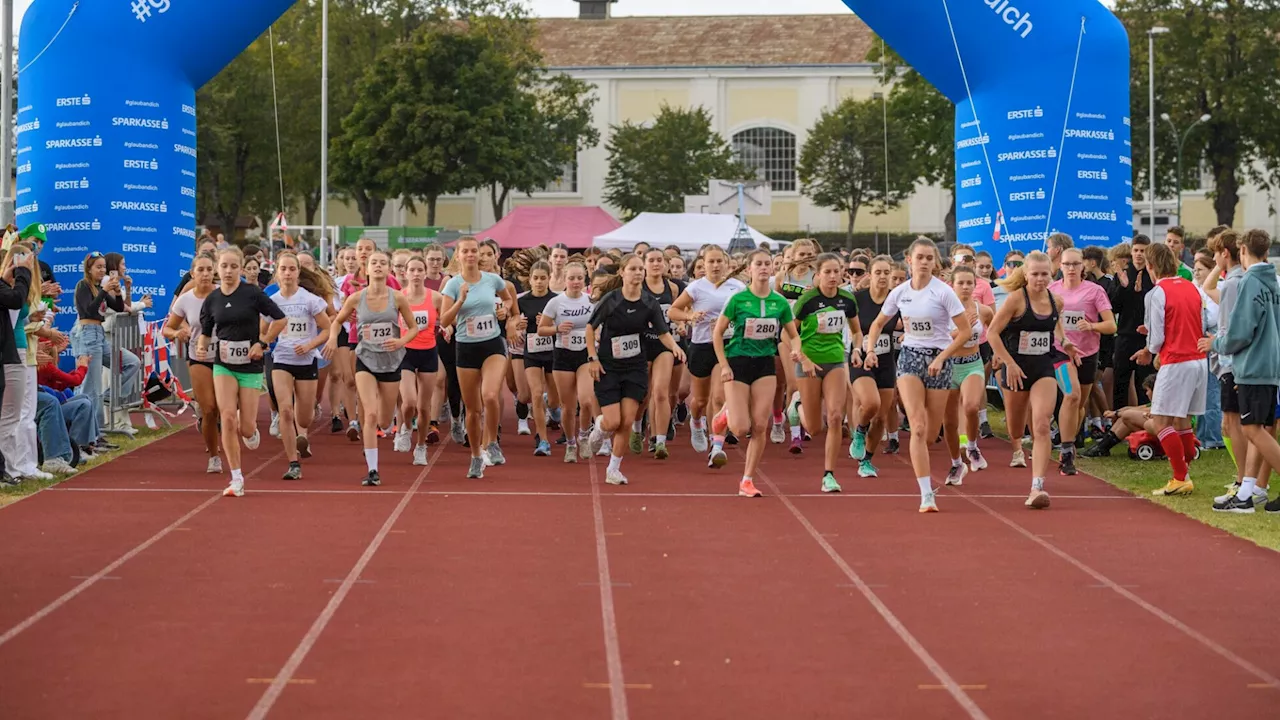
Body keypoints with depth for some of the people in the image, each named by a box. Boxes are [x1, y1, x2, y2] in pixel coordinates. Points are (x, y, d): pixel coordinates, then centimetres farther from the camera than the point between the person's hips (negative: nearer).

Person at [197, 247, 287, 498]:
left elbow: (280, 319, -3)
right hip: (223, 366, 2)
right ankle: (236, 479, -6)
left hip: (250, 366, -2)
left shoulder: (252, 293, -8)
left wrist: (262, 343, -9)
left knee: (246, 428, -5)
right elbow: (206, 331, 12)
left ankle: (250, 430, 37)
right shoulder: (212, 300, 2)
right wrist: (201, 346, -8)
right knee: (228, 418, -15)